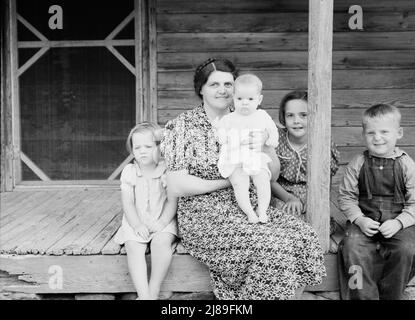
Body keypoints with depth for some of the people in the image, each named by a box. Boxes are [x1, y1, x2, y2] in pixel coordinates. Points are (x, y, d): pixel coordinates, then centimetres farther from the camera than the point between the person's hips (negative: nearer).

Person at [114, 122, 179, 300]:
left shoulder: (167, 170, -1)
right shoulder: (129, 172, 4)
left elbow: (172, 201, -4)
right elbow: (128, 203, -1)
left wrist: (161, 223, -17)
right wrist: (137, 225, -15)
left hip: (162, 222, -1)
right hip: (136, 223, 2)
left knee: (162, 242, -32)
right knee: (133, 247, -27)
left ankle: (154, 291, -23)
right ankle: (144, 295, -33)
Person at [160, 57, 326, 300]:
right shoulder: (183, 126, -3)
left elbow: (272, 175, 9)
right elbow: (176, 186, -9)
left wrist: (263, 148, -12)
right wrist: (228, 181, -12)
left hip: (251, 208, 5)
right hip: (206, 216, -5)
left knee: (304, 236, -18)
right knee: (272, 247, -27)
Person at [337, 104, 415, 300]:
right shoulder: (357, 164, 0)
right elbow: (346, 197, 2)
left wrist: (398, 223, -16)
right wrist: (359, 219, -12)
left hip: (399, 222, 0)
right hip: (365, 221, 1)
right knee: (353, 248, -26)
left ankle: (390, 295, -2)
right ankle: (364, 295, -9)